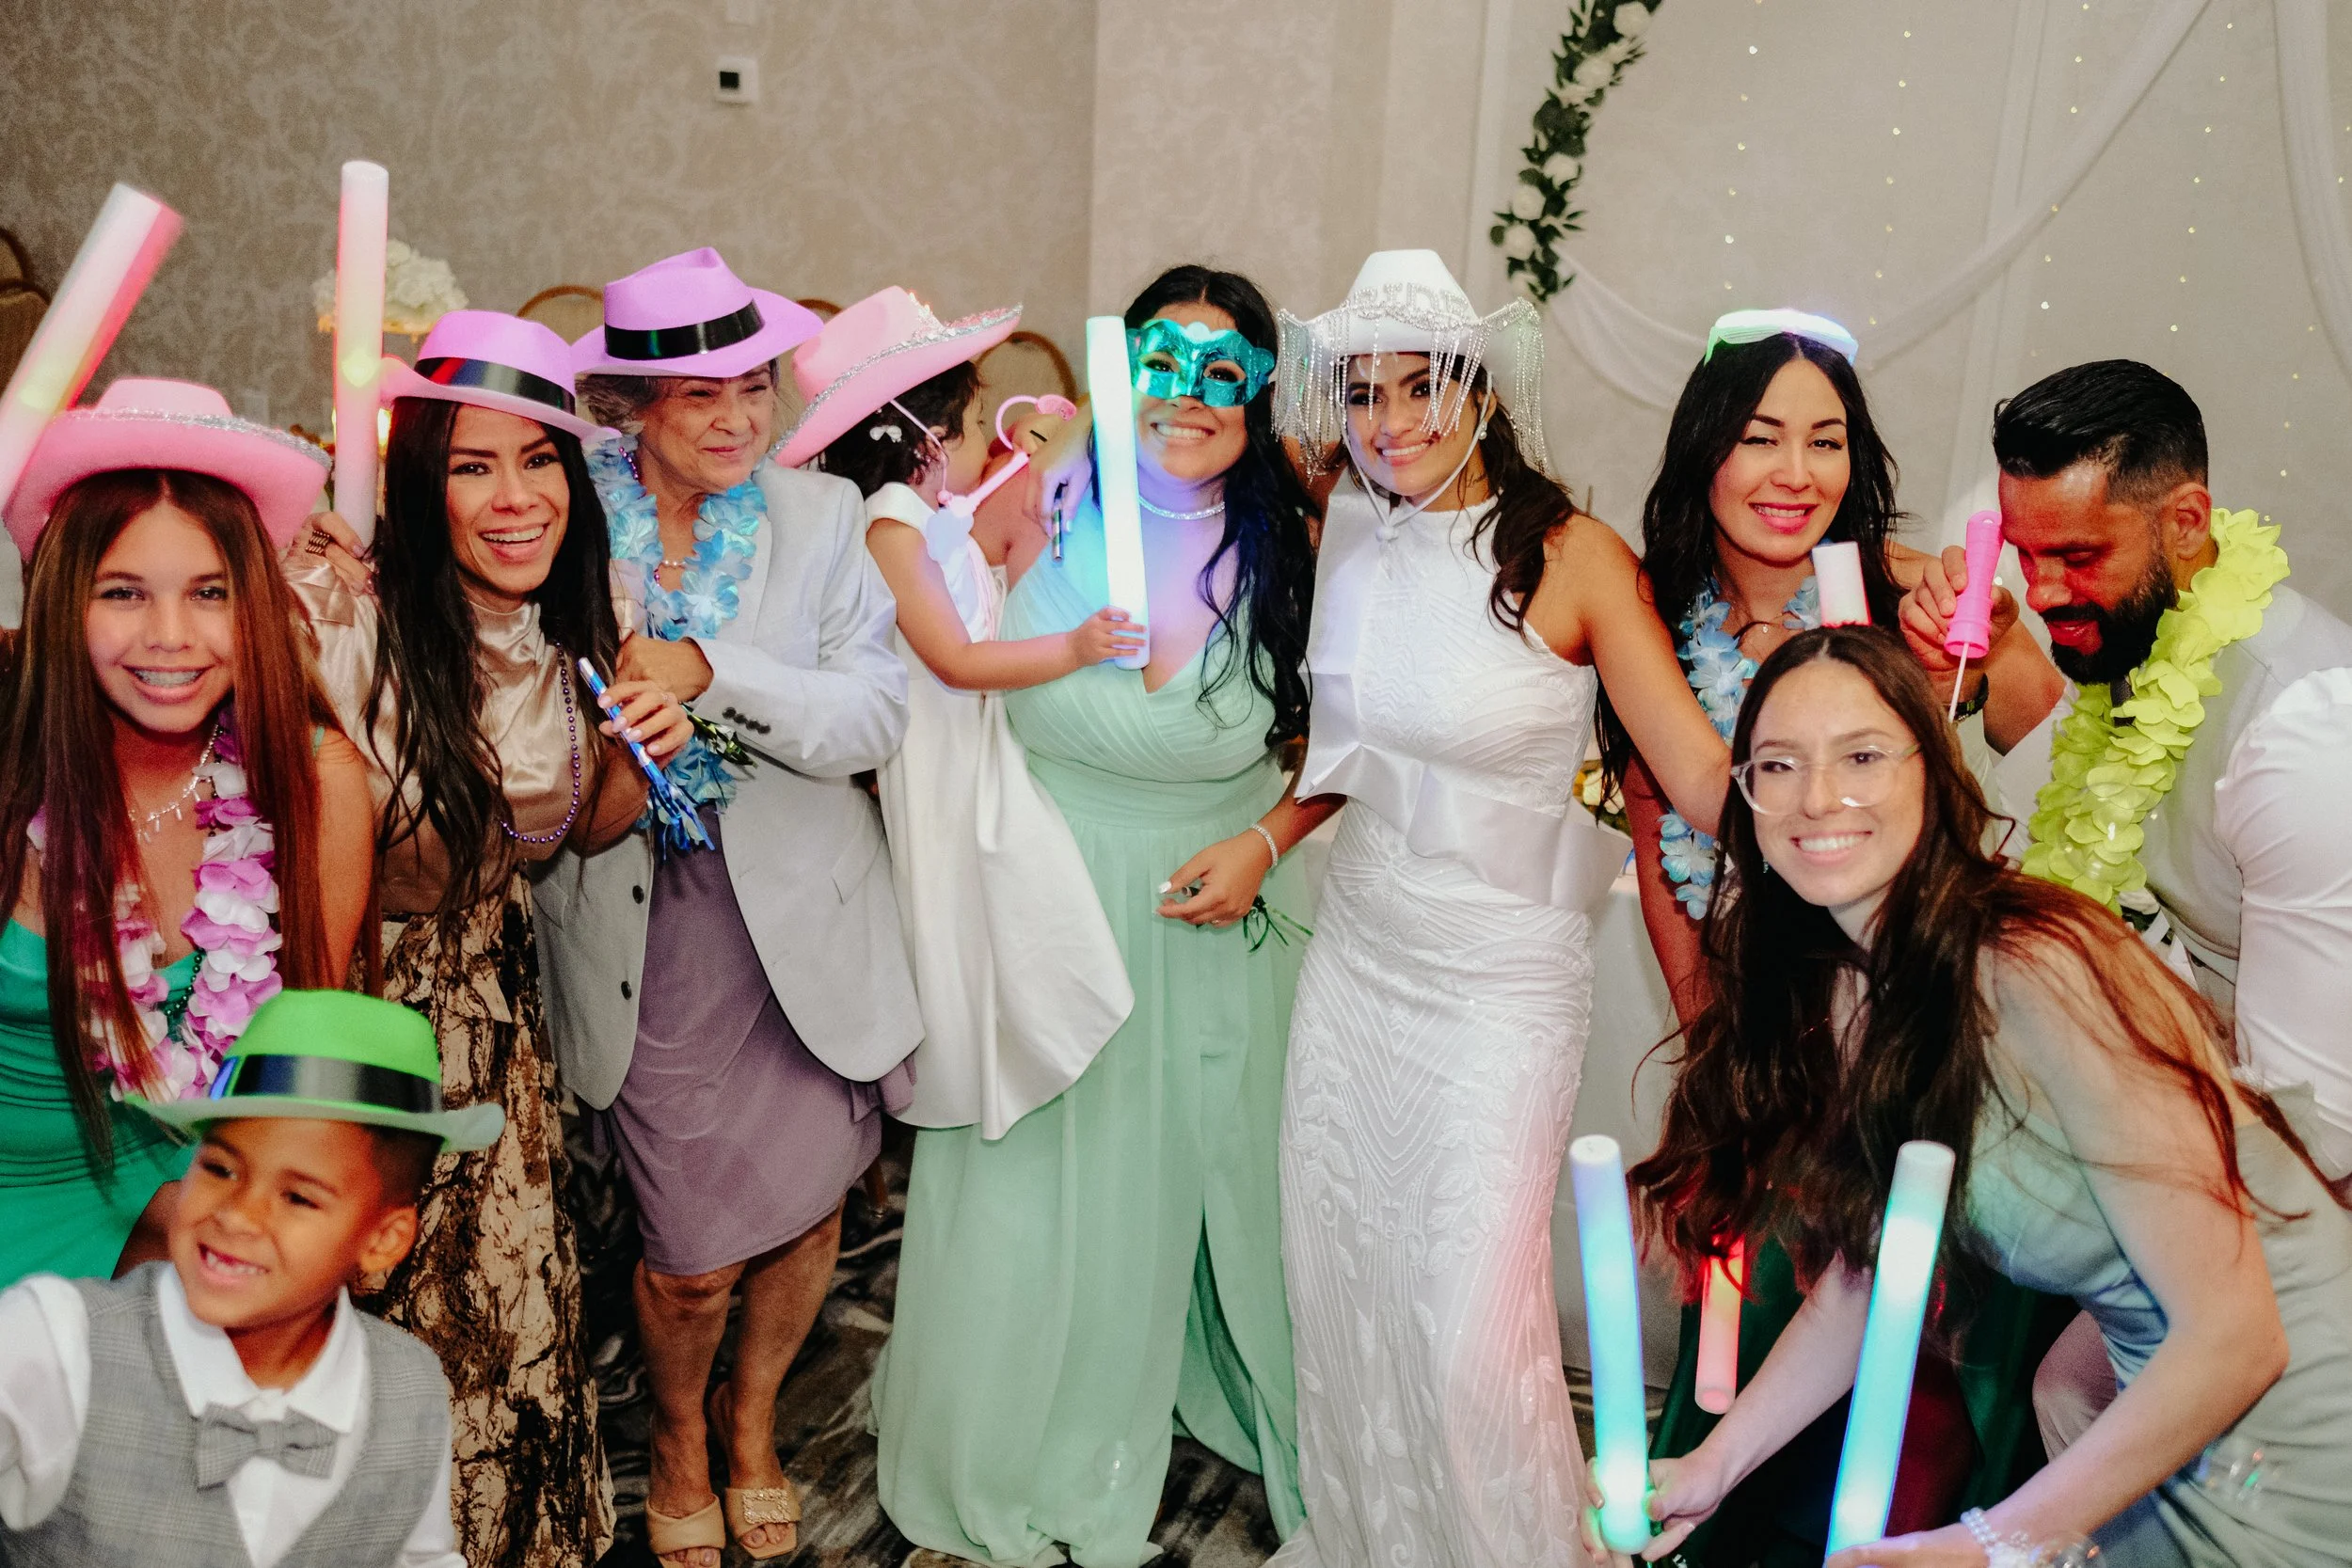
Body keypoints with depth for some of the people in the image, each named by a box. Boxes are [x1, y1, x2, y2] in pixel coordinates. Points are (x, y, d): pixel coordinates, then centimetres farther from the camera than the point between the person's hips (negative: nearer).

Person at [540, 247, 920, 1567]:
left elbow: (875, 716, -11)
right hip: (643, 926, -1)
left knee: (810, 1206, 10)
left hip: (804, 912, 2)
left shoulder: (823, 516, -1)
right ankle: (678, 1437, 36)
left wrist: (708, 672, -22)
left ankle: (754, 1420, 42)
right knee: (697, 1253, 1)